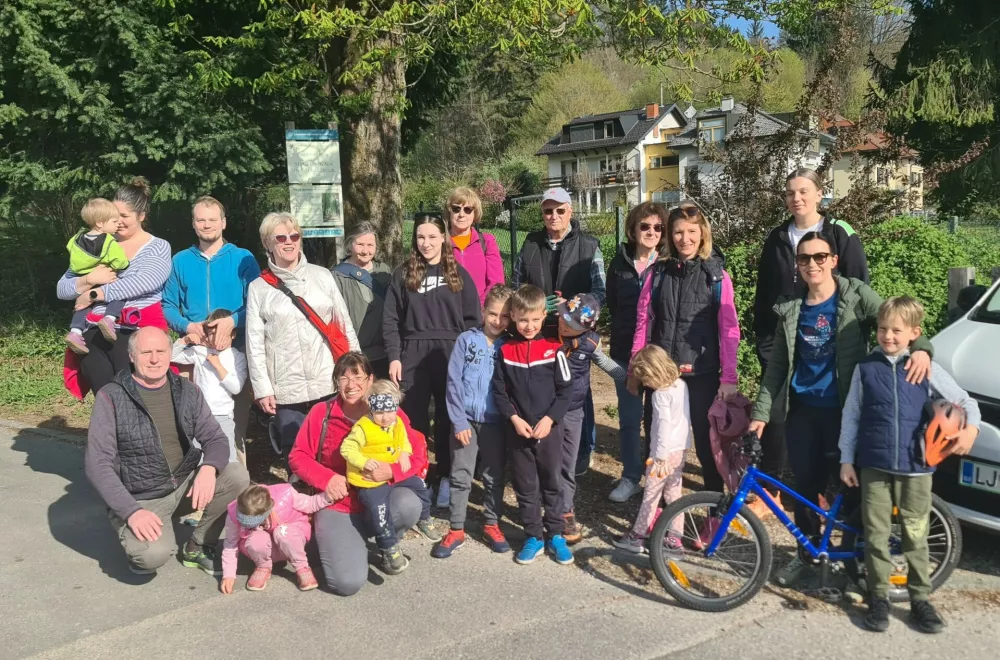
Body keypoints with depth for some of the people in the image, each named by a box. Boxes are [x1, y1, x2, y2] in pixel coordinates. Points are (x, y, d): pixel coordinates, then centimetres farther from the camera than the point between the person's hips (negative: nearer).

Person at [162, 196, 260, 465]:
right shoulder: (180, 261, 12)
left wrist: (232, 321, -20)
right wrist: (188, 326, -10)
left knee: (236, 418, -2)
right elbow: (168, 305, 9)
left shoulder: (243, 259, 5)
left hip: (235, 350, -2)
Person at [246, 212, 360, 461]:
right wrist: (262, 389, -2)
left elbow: (344, 323, 9)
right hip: (286, 390, 0)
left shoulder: (321, 276, 6)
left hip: (329, 383, 0)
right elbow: (254, 343, 2)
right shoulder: (259, 288, 4)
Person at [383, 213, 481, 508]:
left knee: (448, 419, 6)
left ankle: (446, 479, 18)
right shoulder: (403, 274, 6)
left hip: (451, 356, 0)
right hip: (413, 356, 1)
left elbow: (472, 318, 4)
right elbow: (391, 320, 3)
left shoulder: (458, 273, 5)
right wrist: (394, 357, -5)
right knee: (414, 419, 5)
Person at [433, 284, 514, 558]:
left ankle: (492, 525, 27)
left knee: (494, 476, 13)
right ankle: (456, 530, 16)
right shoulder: (467, 340, -5)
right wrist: (459, 420, -10)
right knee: (460, 476, 5)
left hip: (496, 422, 1)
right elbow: (453, 381, -6)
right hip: (466, 420, -1)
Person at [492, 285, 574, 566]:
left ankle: (555, 536, 23)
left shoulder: (553, 348, -5)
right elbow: (499, 390, 1)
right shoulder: (506, 350, -1)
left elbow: (566, 390, -4)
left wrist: (549, 419, -13)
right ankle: (534, 537, 22)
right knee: (525, 487, 10)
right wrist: (514, 419, -11)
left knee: (552, 484, 10)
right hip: (518, 431, 1)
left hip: (549, 429, -1)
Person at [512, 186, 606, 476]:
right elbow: (515, 286, 13)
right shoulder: (529, 245, 8)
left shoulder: (588, 246, 1)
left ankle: (582, 453, 21)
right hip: (537, 333, 2)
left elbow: (600, 291, -3)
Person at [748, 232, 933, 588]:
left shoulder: (857, 296, -3)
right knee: (805, 483, 10)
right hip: (802, 410, 3)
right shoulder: (791, 309, 5)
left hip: (843, 409, -3)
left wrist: (920, 348, -35)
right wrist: (761, 412, 3)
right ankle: (806, 551, 29)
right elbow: (777, 365, 8)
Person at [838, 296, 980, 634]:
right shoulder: (865, 368, 0)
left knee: (916, 536, 10)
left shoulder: (927, 368, -2)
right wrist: (846, 459, 3)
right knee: (876, 536, 6)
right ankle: (879, 598, 18)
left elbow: (966, 401, 6)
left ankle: (920, 600, 23)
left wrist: (971, 428, -14)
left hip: (915, 467, 0)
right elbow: (850, 416, 5)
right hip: (874, 466, 0)